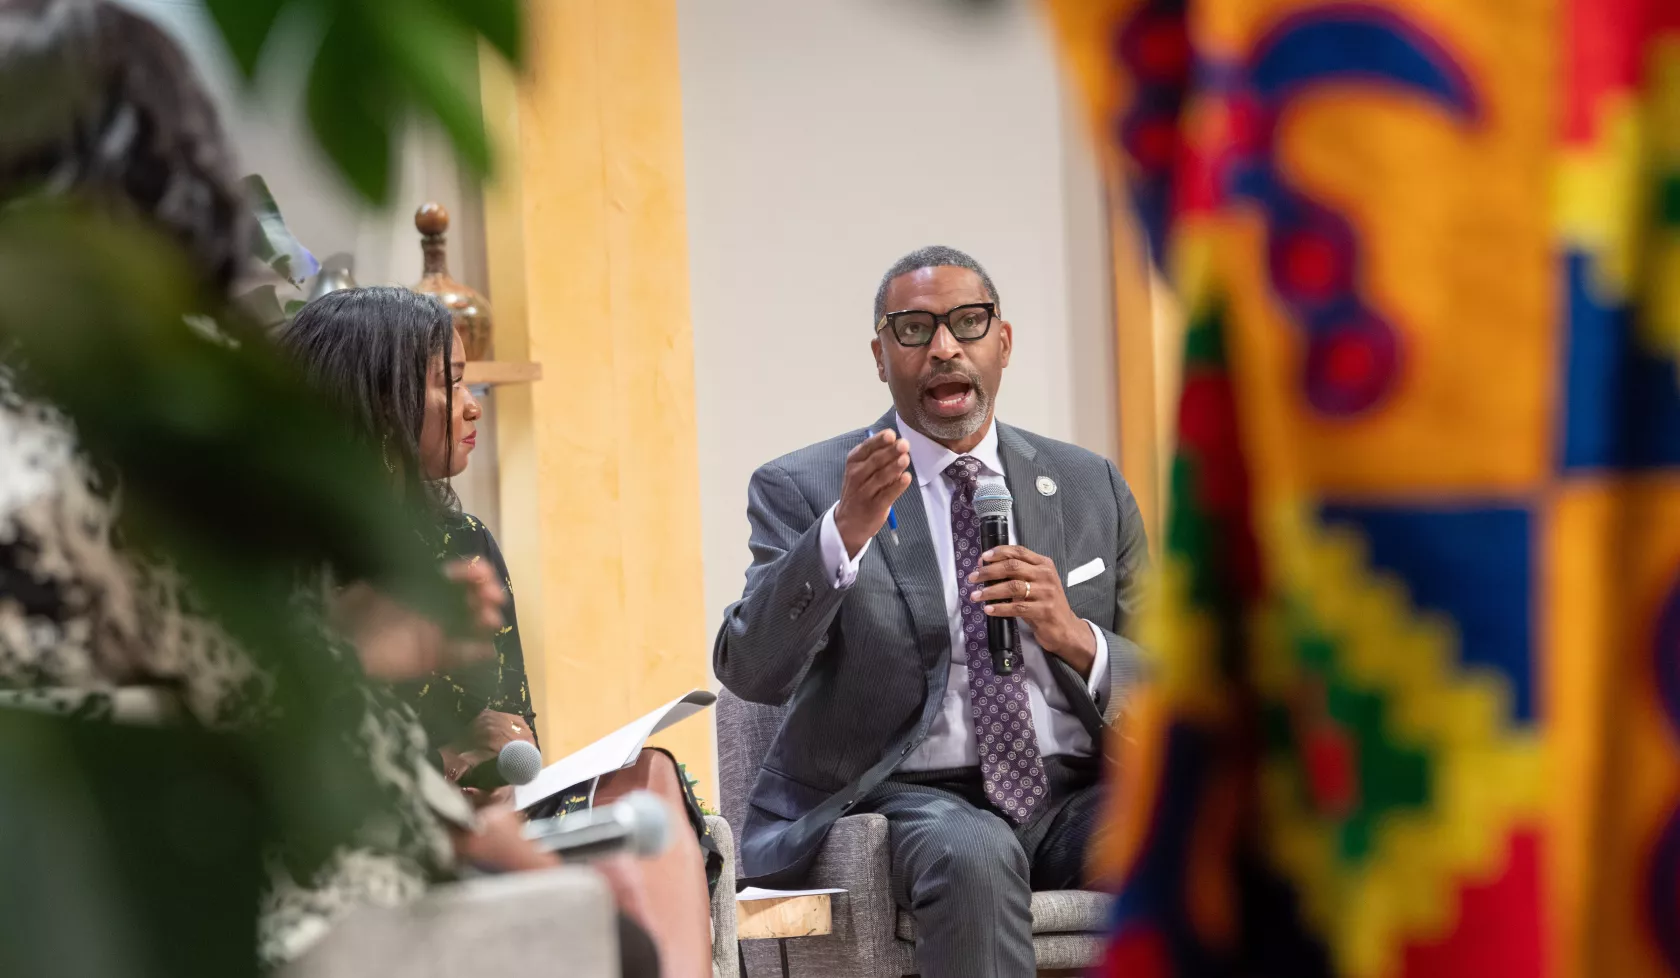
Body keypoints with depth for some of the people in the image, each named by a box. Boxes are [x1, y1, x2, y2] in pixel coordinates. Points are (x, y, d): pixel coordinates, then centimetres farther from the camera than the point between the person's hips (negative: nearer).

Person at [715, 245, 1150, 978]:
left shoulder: (1090, 487, 15)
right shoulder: (803, 490, 5)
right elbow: (750, 671, -10)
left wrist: (1076, 639, -9)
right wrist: (845, 531, -25)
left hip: (1074, 795, 3)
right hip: (908, 800, -3)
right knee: (971, 856, -37)